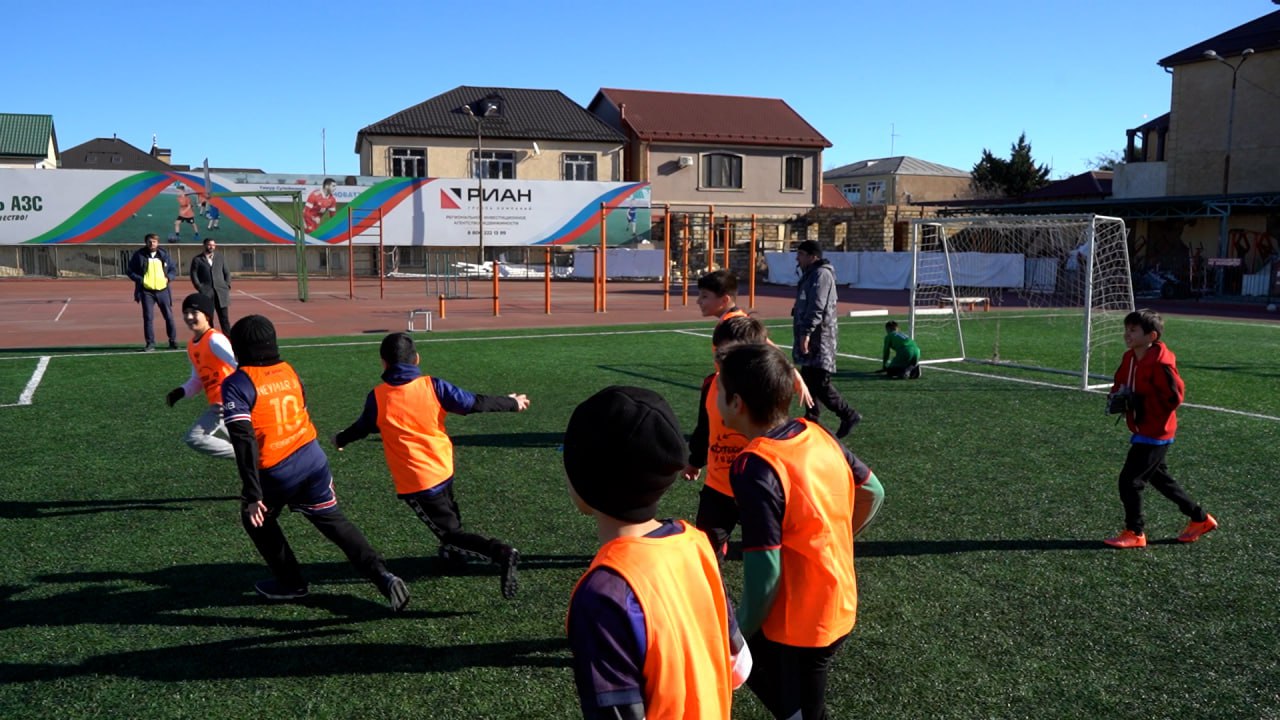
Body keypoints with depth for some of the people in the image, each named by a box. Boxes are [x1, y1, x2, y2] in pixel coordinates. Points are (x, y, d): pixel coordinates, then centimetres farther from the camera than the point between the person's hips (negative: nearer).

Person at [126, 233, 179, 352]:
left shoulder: (164, 255, 7)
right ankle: (150, 343, 4)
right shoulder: (139, 256, 0)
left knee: (169, 316, 4)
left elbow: (174, 269, 14)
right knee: (148, 317, -2)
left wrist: (169, 278, -5)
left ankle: (173, 341, 15)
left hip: (163, 290, 2)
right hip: (147, 292, -2)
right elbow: (130, 271, 3)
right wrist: (140, 280, -11)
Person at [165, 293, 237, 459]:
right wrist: (180, 392, 2)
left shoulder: (215, 340, -16)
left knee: (194, 438, -12)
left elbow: (237, 364, -29)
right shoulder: (191, 346, 12)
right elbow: (198, 380, 20)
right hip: (219, 402, 9)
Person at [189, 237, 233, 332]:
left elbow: (227, 273, 14)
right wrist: (200, 288, -7)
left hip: (221, 292, 2)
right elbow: (193, 275, 2)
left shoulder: (220, 257, 13)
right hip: (206, 293, -1)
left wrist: (227, 286, 3)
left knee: (224, 317, 0)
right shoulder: (197, 259, 5)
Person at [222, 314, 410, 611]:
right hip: (314, 460, 5)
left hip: (277, 473, -5)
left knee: (256, 519, 23)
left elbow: (245, 441, -18)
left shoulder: (237, 384, -11)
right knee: (334, 521, 15)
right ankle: (382, 576, 2)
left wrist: (252, 495, -18)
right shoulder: (288, 371, 7)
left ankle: (291, 583, 31)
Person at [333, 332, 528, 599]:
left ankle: (500, 553, -24)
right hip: (444, 468, 4)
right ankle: (454, 552, 51)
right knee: (448, 512, 34)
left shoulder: (378, 398, -9)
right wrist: (512, 403, 11)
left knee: (451, 533, -4)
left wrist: (340, 440, 31)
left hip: (415, 481, -4)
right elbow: (475, 403, -4)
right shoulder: (433, 386, -6)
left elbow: (362, 427, 9)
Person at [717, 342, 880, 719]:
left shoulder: (755, 467, -27)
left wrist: (738, 637, -11)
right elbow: (873, 492, 11)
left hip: (797, 624, -8)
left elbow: (764, 572, -25)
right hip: (838, 608, 8)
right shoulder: (818, 435, -3)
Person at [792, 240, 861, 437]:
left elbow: (817, 307, -24)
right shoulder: (810, 274, 19)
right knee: (808, 380, 13)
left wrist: (806, 332, -29)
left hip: (819, 340, -11)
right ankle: (811, 418, 21)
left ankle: (848, 415, 0)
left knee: (819, 383, -11)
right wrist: (804, 334, 22)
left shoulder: (821, 274, -14)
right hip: (810, 339, 11)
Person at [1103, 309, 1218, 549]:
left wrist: (1139, 401, -23)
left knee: (1130, 480, -6)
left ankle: (1135, 533, 8)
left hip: (1155, 433, -10)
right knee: (1159, 478, 21)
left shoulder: (1161, 364, -23)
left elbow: (1174, 396, -21)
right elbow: (1121, 383, 18)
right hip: (1143, 431, 10)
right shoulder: (1129, 358, 5)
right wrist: (1116, 397, -2)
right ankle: (1200, 519, 36)